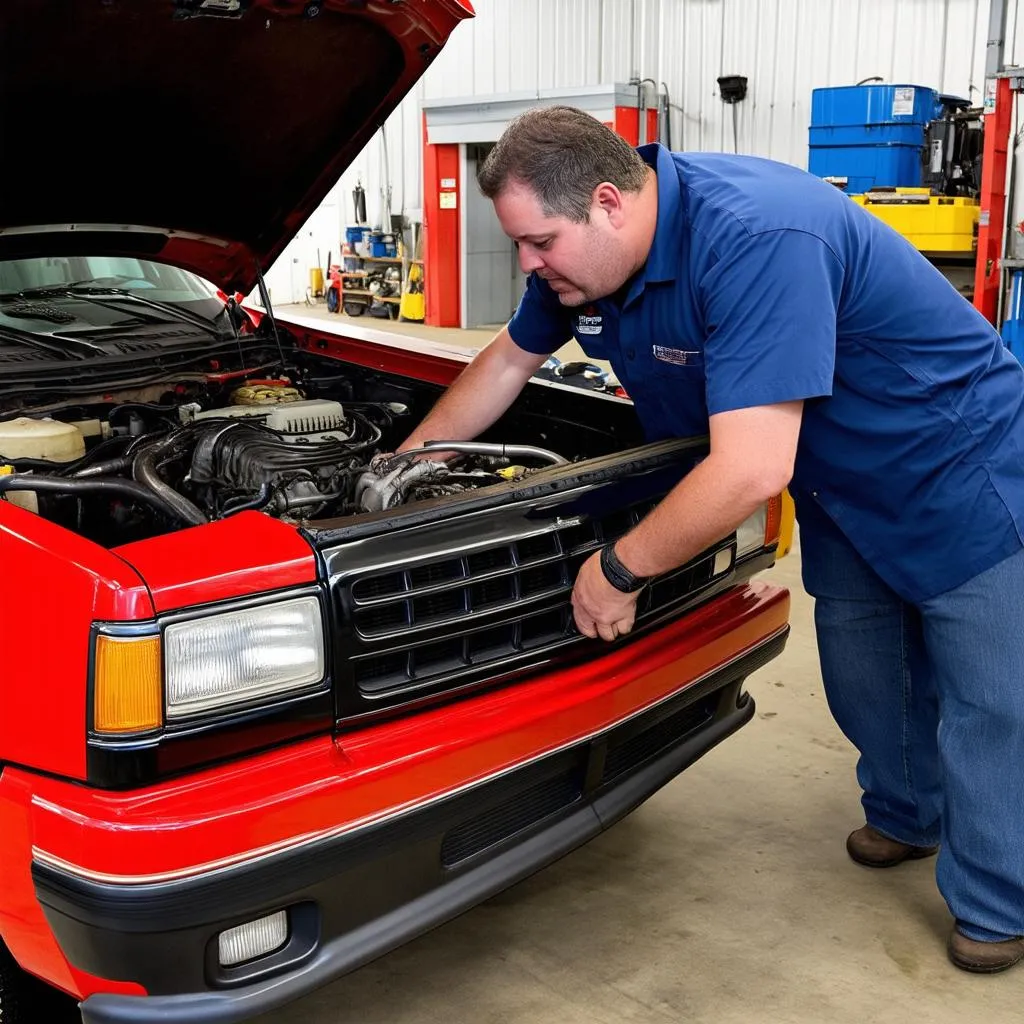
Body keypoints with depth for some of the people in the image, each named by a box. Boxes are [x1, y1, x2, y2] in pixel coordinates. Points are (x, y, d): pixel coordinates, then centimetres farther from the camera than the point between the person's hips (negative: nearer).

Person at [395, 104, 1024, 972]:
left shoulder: (753, 237, -38)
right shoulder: (586, 250, -9)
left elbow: (751, 471, -41)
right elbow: (510, 360, 10)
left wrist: (620, 570, -27)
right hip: (845, 486, 8)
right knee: (862, 681, 16)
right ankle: (907, 818, 41)